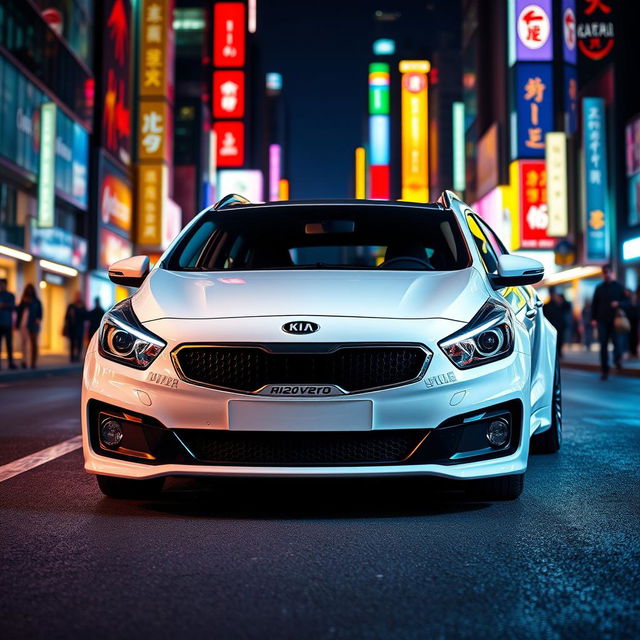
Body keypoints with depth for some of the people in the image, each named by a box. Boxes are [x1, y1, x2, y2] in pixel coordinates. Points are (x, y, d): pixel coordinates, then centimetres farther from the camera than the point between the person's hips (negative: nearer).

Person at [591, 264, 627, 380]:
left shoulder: (619, 287, 8)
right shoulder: (599, 288, 12)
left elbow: (626, 302, 9)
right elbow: (594, 304, 12)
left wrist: (618, 304, -13)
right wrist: (593, 319, 2)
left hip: (615, 320, -1)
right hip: (602, 321, 1)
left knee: (616, 341, -10)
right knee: (603, 346, -1)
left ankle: (618, 358, 20)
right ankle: (604, 370, 4)